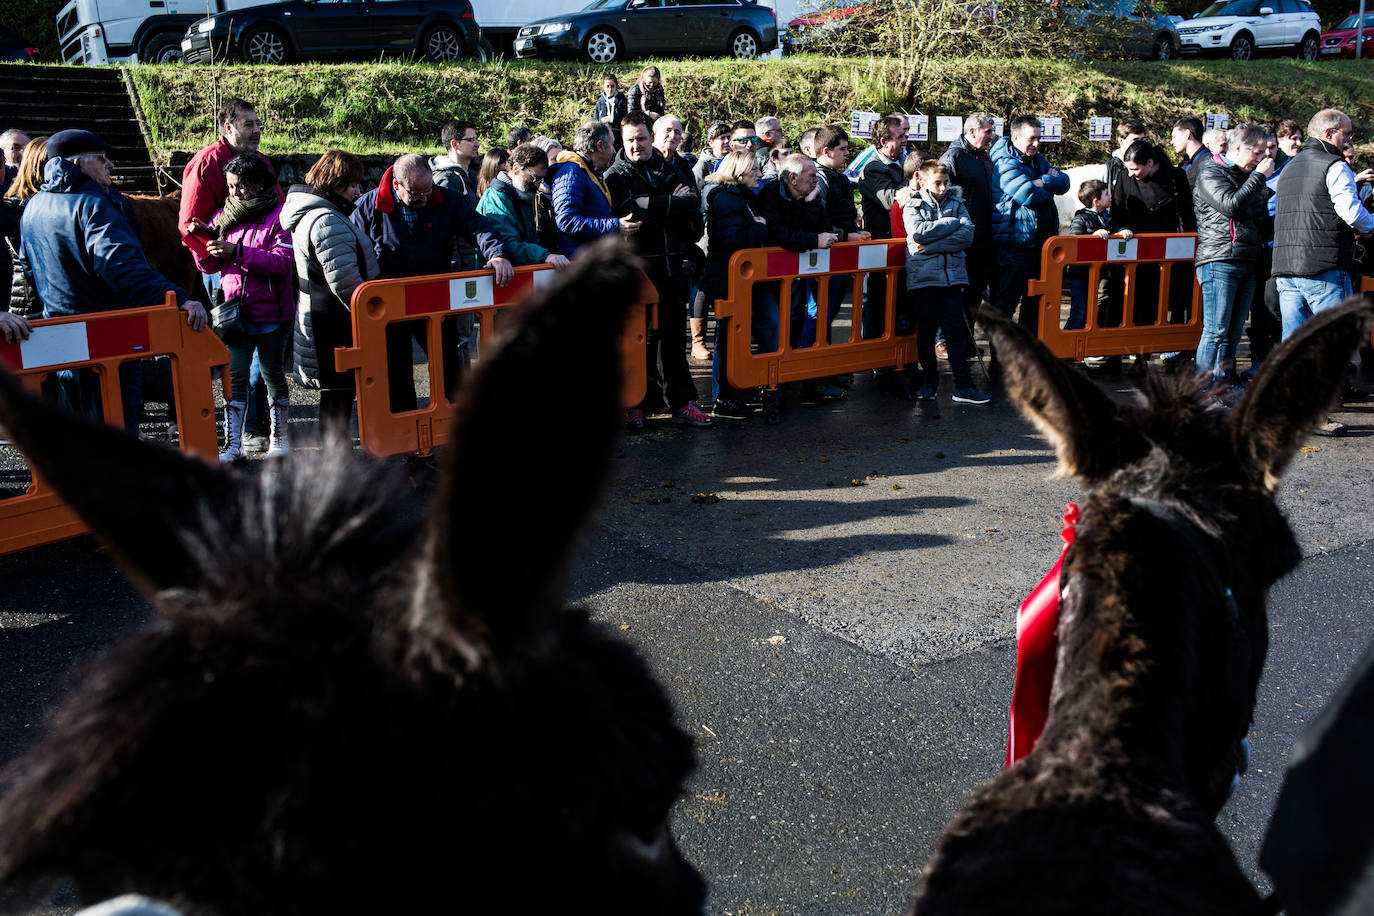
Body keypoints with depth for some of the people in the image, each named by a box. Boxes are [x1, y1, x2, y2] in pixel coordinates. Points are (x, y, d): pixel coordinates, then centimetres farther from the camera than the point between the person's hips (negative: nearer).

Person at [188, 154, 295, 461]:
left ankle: (279, 436, 23)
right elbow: (208, 266, 13)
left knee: (272, 373, 9)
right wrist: (203, 241, -7)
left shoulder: (278, 216, -6)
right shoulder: (224, 216, 11)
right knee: (234, 376, 0)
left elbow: (284, 261, -20)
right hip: (234, 310, 4)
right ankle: (233, 445, 2)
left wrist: (237, 252, -23)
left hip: (271, 313, -4)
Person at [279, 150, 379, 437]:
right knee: (338, 394, -4)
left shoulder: (308, 214, 17)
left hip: (321, 323, 11)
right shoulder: (327, 222, -19)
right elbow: (345, 281, -22)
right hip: (335, 328, -11)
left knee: (335, 393, 16)